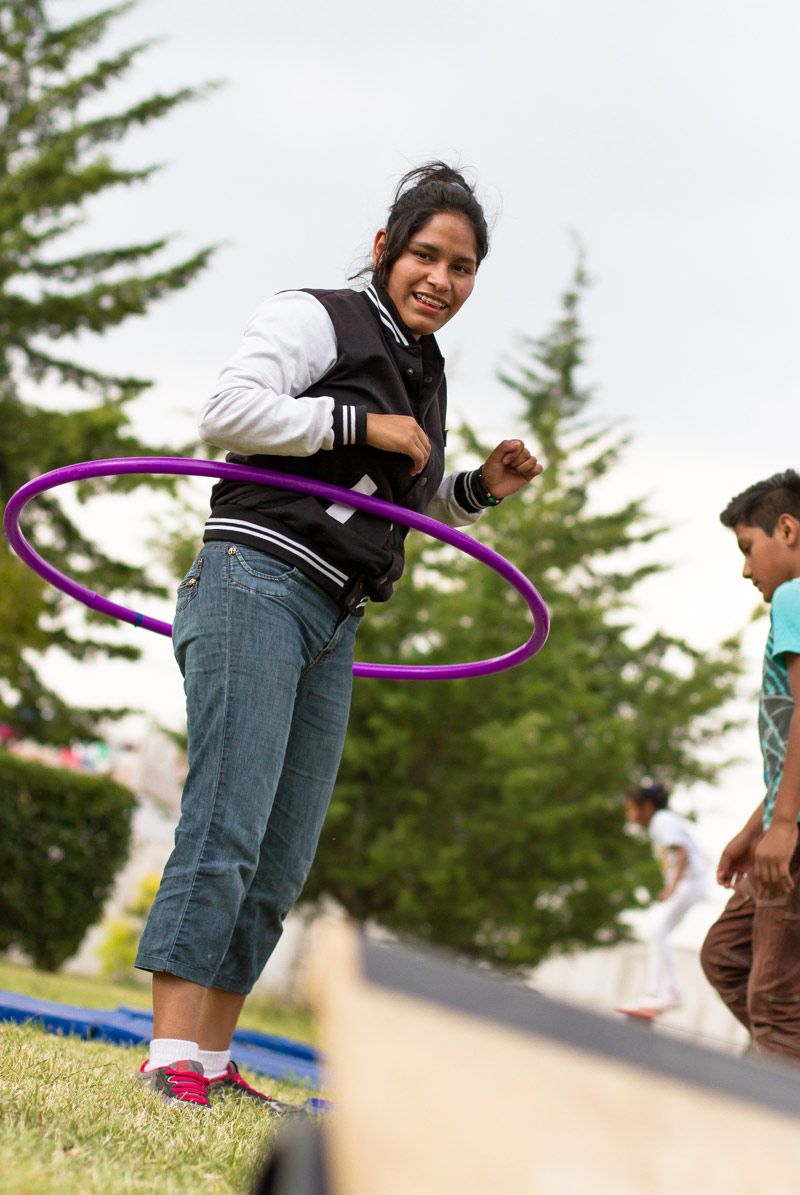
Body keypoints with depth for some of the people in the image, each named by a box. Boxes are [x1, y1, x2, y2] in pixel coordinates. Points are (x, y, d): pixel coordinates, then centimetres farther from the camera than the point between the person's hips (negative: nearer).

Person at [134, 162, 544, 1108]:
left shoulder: (425, 374, 22)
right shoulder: (316, 319, -1)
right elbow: (228, 412, -16)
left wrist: (481, 487, 14)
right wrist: (363, 423, -12)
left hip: (332, 623, 9)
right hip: (256, 585, -8)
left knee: (281, 861, 4)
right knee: (226, 826, -18)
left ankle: (213, 1063, 6)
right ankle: (169, 1056, -21)